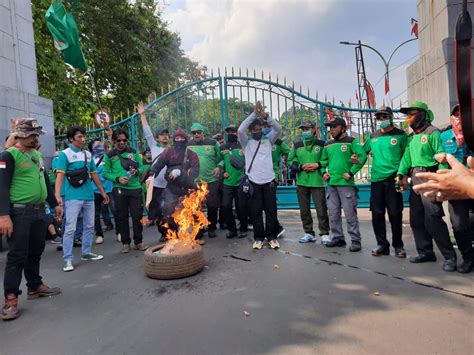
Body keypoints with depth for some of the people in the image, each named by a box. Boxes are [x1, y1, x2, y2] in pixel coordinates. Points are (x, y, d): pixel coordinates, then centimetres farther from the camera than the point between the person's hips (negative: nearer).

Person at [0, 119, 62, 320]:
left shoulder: (37, 155, 14)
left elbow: (45, 181, 22)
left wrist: (54, 204, 23)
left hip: (39, 211, 7)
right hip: (20, 213, -7)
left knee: (36, 252, 16)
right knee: (17, 256, -3)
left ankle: (35, 286, 30)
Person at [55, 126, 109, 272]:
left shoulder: (88, 154, 13)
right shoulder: (65, 154, -4)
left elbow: (94, 174, 18)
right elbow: (60, 175, -12)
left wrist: (103, 192, 18)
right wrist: (57, 195, -23)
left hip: (89, 196, 6)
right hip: (73, 197, -6)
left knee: (89, 226, 13)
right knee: (70, 228, -5)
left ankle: (86, 252, 26)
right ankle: (67, 260, 2)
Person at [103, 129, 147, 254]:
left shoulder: (133, 152, 5)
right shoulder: (110, 155, 2)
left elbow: (141, 167, 8)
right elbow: (105, 173, 1)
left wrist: (136, 171, -14)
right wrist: (117, 178, -14)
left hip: (135, 188, 1)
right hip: (119, 189, -1)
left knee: (137, 215, 4)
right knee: (122, 216, 7)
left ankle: (138, 242, 18)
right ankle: (125, 243, 20)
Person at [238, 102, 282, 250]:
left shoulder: (268, 140, 11)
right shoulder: (246, 143, 6)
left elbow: (278, 128, -3)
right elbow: (240, 130, -11)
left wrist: (265, 116, -15)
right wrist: (254, 113, -14)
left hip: (269, 181, 1)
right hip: (254, 182, -1)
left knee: (271, 210, 6)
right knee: (255, 211, 5)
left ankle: (272, 237, 18)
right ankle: (258, 237, 17)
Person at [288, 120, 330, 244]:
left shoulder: (321, 144, 1)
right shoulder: (297, 145, 10)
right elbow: (290, 160, 13)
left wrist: (317, 165, -11)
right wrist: (301, 167, -4)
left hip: (317, 182, -3)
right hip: (301, 182, 4)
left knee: (321, 209, -2)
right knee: (304, 210, 9)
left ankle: (324, 234, 11)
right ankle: (309, 233, 22)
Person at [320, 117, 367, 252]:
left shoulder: (351, 142, -3)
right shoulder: (328, 145, 16)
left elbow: (362, 156, -12)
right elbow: (323, 161, 25)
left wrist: (351, 172, -16)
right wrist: (324, 172, 7)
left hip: (346, 183, -6)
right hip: (331, 184, 7)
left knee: (350, 213, -5)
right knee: (333, 214, 10)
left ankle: (355, 240, 4)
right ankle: (338, 238, 21)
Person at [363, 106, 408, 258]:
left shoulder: (400, 135, 3)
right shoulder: (373, 136, 14)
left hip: (393, 178, -3)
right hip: (376, 178, 4)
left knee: (395, 213, 0)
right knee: (377, 213, 4)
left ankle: (398, 245, 15)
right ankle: (382, 244, 16)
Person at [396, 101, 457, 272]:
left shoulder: (432, 133, -7)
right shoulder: (411, 137, 17)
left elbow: (442, 155, -14)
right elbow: (407, 156, 10)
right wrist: (402, 174, -4)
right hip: (415, 179, 8)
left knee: (432, 219, -10)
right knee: (416, 218, 10)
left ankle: (449, 256, 3)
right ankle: (425, 252, 21)